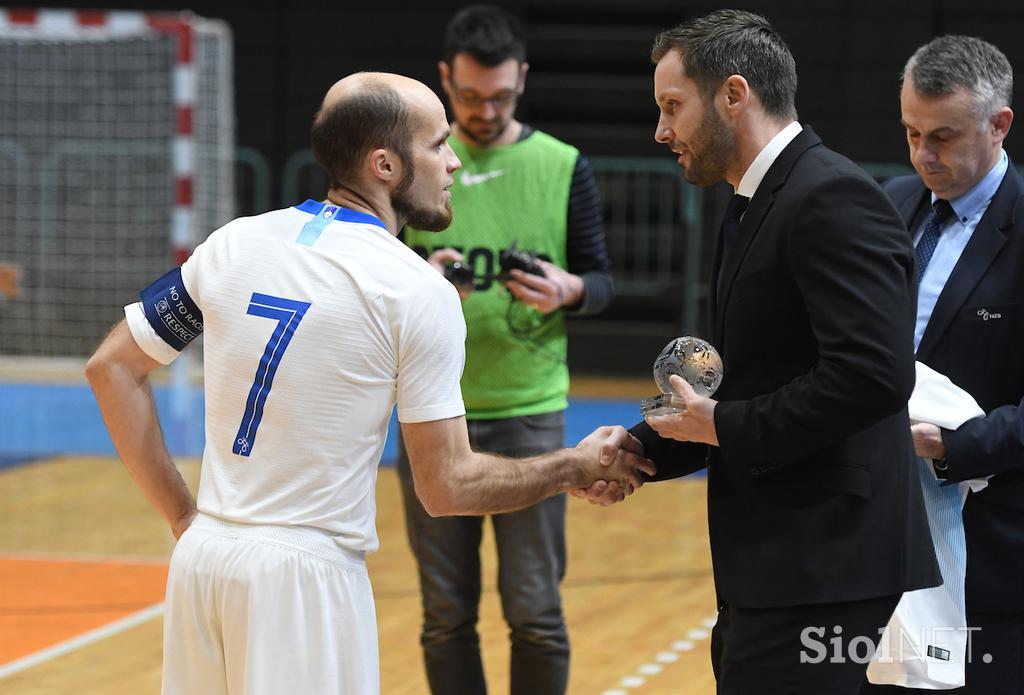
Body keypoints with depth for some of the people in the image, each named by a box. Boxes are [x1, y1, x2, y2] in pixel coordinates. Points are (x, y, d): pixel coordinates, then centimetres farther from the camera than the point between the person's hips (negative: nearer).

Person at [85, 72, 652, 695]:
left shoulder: (233, 243, 7)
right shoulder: (419, 292, -9)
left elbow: (111, 367, 12)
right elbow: (447, 487, -8)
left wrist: (181, 513, 13)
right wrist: (577, 468, 7)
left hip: (203, 553, 6)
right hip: (308, 572, -6)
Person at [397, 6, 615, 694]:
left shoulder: (563, 168, 1)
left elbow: (601, 282, 5)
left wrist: (568, 291, -19)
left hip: (530, 413, -1)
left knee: (534, 611, 0)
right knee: (447, 615, 6)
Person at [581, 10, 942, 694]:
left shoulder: (833, 199, -14)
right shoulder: (755, 207, 18)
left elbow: (873, 373, -25)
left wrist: (726, 427, -15)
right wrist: (640, 448, 5)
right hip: (771, 573, 10)